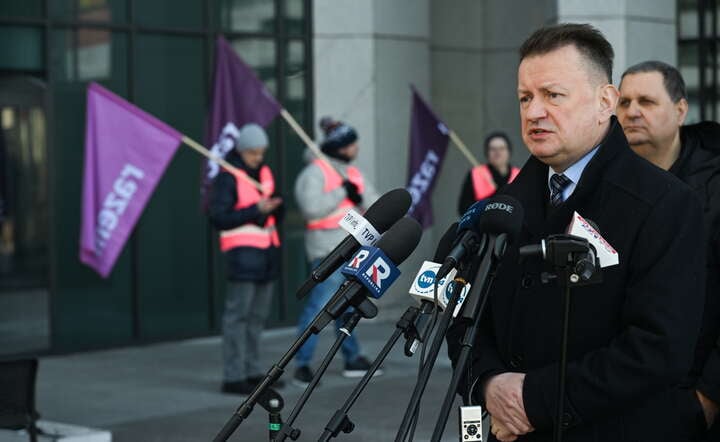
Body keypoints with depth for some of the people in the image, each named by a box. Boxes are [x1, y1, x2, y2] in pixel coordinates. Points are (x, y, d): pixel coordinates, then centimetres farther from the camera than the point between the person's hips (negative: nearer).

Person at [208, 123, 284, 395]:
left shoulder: (265, 172, 14)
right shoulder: (227, 177, -8)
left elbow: (276, 216, 17)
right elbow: (218, 217, -14)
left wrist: (275, 206, -6)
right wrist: (255, 211, -20)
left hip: (266, 249, 7)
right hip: (242, 250, -7)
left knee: (258, 315, 10)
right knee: (238, 314, -8)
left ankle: (252, 372, 17)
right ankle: (233, 377, -6)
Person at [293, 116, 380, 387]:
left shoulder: (353, 172, 16)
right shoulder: (315, 172, -10)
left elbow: (373, 202, 14)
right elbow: (311, 207, -23)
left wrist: (359, 195, -8)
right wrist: (342, 193, -17)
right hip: (329, 251, -8)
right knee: (319, 306, -12)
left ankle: (353, 360, 26)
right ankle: (302, 365, -8)